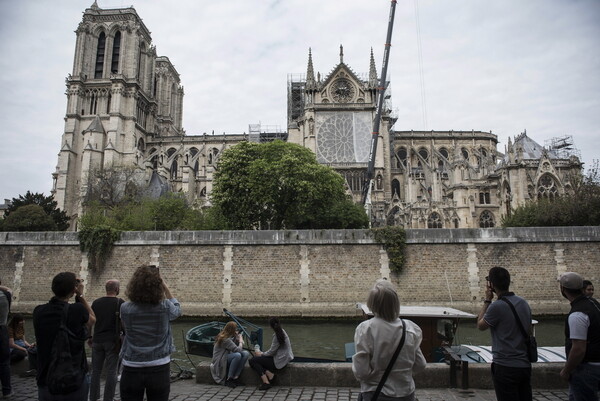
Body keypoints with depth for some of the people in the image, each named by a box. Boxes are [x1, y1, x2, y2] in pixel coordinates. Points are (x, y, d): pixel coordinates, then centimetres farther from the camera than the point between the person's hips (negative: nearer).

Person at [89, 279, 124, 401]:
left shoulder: (96, 302, 4)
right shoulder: (120, 302, -8)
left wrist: (89, 337, 17)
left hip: (97, 340, 4)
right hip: (113, 341, -4)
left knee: (96, 370, 14)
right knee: (111, 371, 3)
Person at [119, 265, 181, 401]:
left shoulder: (125, 308, -9)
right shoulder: (165, 307, -12)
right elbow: (177, 309, 13)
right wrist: (164, 286, 7)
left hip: (132, 370, 1)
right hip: (159, 370, -1)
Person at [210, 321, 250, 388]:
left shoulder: (229, 337, 7)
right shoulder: (225, 339, -23)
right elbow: (238, 350, -25)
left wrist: (237, 338, -2)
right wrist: (241, 342, -7)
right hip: (220, 362, -9)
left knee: (246, 353, -13)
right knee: (237, 355, -35)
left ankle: (235, 377, -13)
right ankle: (229, 379, -20)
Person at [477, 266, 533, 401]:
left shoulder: (497, 306, -19)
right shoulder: (524, 303, 6)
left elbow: (480, 325, -3)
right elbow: (529, 332, 15)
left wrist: (487, 300, 0)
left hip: (505, 366, -7)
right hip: (525, 365, 8)